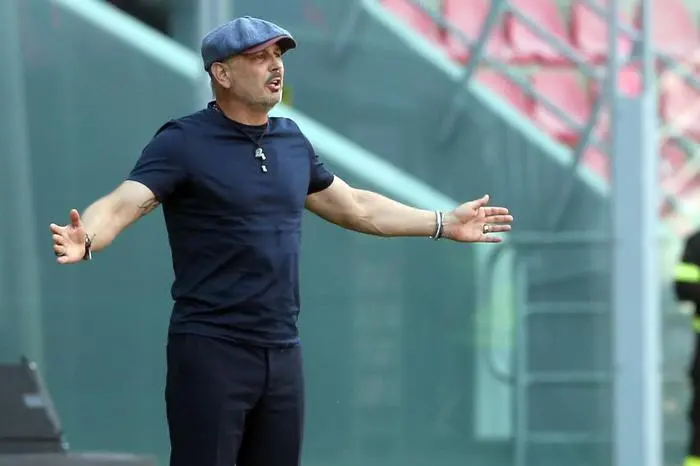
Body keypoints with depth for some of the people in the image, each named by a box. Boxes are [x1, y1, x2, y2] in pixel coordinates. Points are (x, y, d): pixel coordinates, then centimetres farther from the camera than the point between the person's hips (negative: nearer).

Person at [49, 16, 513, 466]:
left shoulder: (292, 141, 13)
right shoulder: (183, 142, -7)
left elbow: (354, 206, 27)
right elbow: (120, 205, -20)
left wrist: (445, 223, 32)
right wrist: (86, 239, -42)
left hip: (283, 353, 6)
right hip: (211, 351, -6)